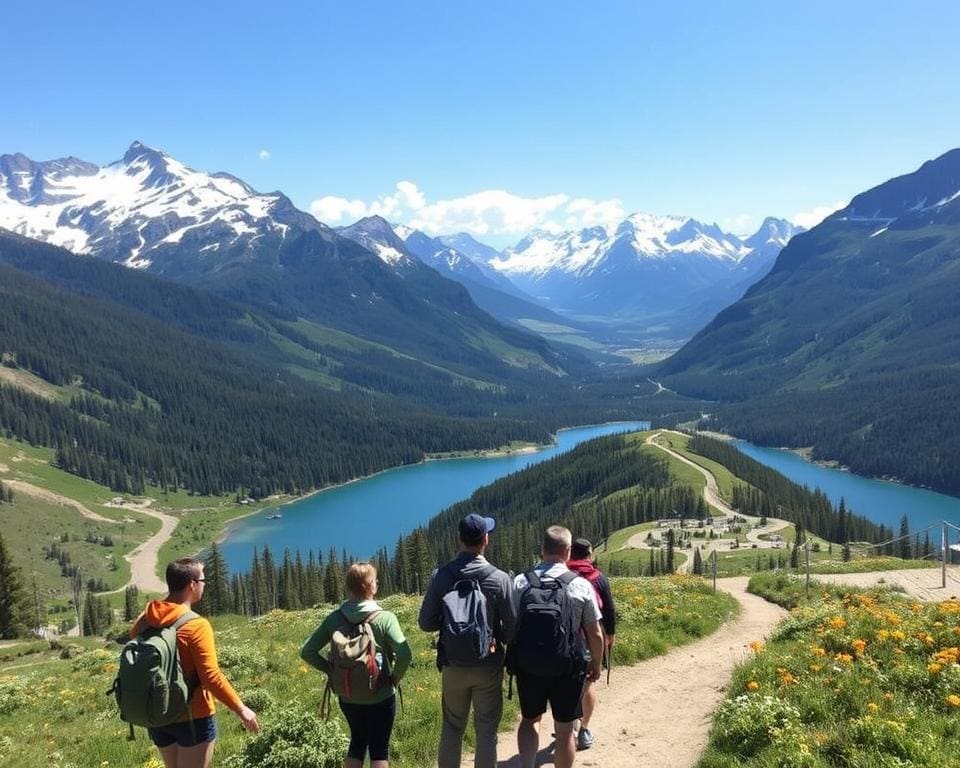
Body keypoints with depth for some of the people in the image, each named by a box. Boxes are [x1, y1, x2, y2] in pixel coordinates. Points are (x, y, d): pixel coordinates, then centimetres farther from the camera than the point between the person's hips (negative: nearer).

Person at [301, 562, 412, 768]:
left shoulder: (334, 618, -6)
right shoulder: (385, 618, -17)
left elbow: (307, 652, -5)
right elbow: (405, 654, -27)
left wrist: (330, 669, 3)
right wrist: (396, 677, -10)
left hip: (348, 697, 4)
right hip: (380, 697, -4)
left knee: (357, 741, 23)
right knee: (379, 748, 11)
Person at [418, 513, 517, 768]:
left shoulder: (441, 576, -10)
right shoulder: (499, 579, -14)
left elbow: (426, 623, -5)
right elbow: (512, 629, -10)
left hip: (453, 666, 2)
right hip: (488, 667, -2)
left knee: (451, 728, 17)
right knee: (486, 730, 11)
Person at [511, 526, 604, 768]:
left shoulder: (520, 582, -6)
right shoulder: (581, 585, -9)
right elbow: (595, 634, -4)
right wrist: (596, 664, 12)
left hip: (527, 666, 2)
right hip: (567, 668, -1)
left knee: (529, 719, 22)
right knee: (564, 729, 14)